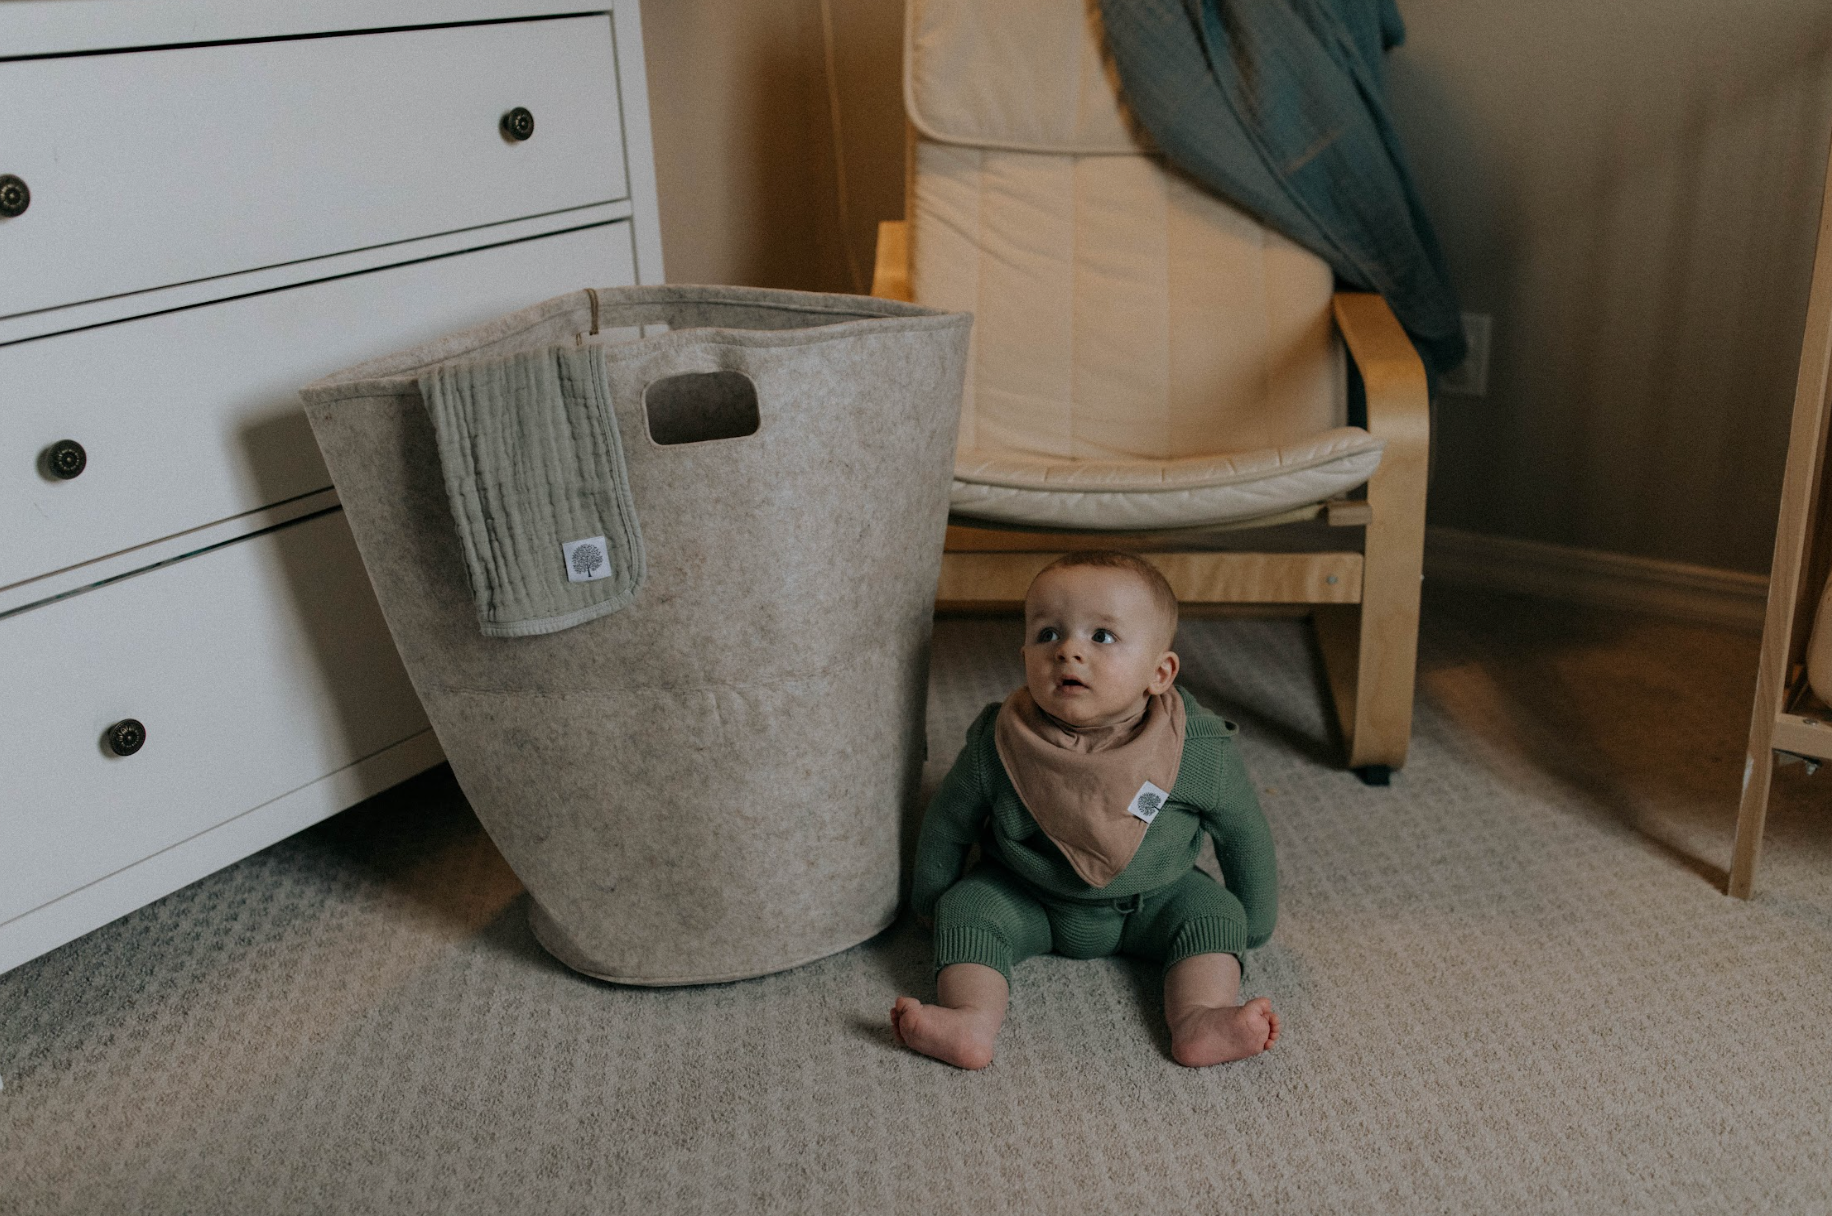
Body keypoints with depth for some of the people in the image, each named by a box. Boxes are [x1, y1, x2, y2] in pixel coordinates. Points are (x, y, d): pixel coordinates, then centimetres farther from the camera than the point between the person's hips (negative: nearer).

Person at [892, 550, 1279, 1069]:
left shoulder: (1200, 752, -24)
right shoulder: (998, 744, -24)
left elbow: (1242, 832, -5)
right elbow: (948, 823, -5)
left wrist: (1255, 920, 5)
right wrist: (930, 899, 7)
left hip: (1150, 902, 0)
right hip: (1023, 901, 0)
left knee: (1214, 910, -19)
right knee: (969, 905, -22)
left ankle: (1200, 1020, -35)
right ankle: (971, 1020, -35)